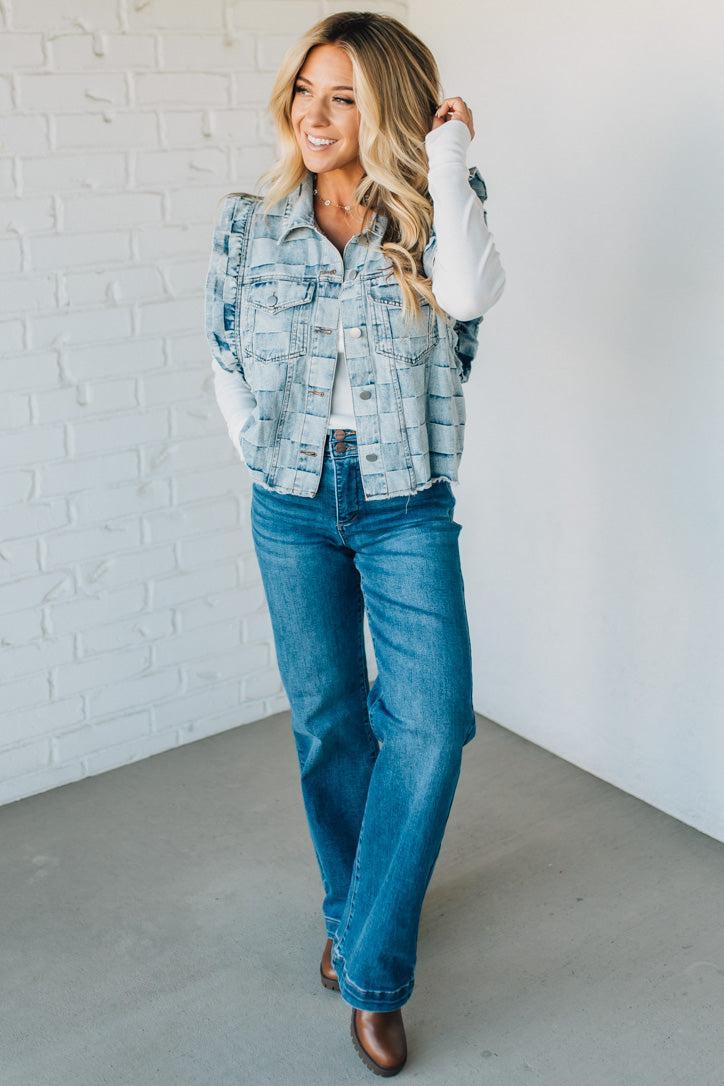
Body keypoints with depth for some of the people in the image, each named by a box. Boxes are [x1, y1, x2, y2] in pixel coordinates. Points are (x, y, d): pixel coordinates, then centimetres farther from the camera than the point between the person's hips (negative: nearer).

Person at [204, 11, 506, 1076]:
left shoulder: (427, 220, -2)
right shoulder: (249, 222, 3)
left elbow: (470, 291, -24)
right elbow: (226, 360, 12)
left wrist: (448, 159, -16)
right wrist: (261, 458, 4)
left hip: (406, 509, -1)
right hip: (292, 508, 2)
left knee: (432, 721, -11)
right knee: (327, 718, 11)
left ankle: (372, 967, 6)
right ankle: (351, 908, 35)